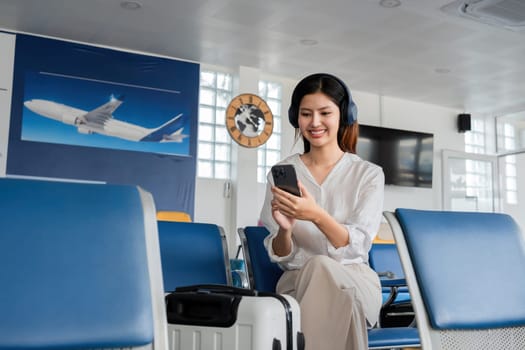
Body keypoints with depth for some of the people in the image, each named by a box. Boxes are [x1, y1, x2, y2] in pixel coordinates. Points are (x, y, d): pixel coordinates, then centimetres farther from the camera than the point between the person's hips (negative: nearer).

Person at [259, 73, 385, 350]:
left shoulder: (369, 174, 3)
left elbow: (356, 248, -10)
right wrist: (284, 229, -20)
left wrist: (316, 215, -29)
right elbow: (280, 256, 5)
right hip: (299, 279, 1)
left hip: (356, 281, 0)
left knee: (321, 268, -36)